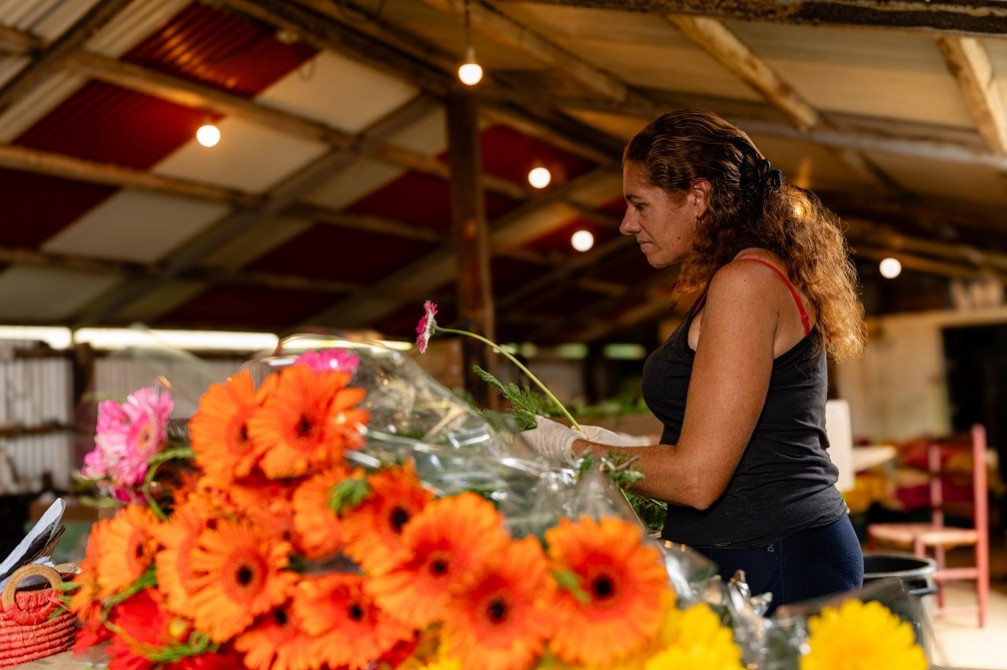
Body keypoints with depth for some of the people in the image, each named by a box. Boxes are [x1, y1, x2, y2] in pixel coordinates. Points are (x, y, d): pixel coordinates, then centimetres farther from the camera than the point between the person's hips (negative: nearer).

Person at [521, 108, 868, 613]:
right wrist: (614, 446, 20)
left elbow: (696, 479, -18)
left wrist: (574, 450, -5)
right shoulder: (769, 274, 17)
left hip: (765, 568, -9)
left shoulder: (745, 280, -13)